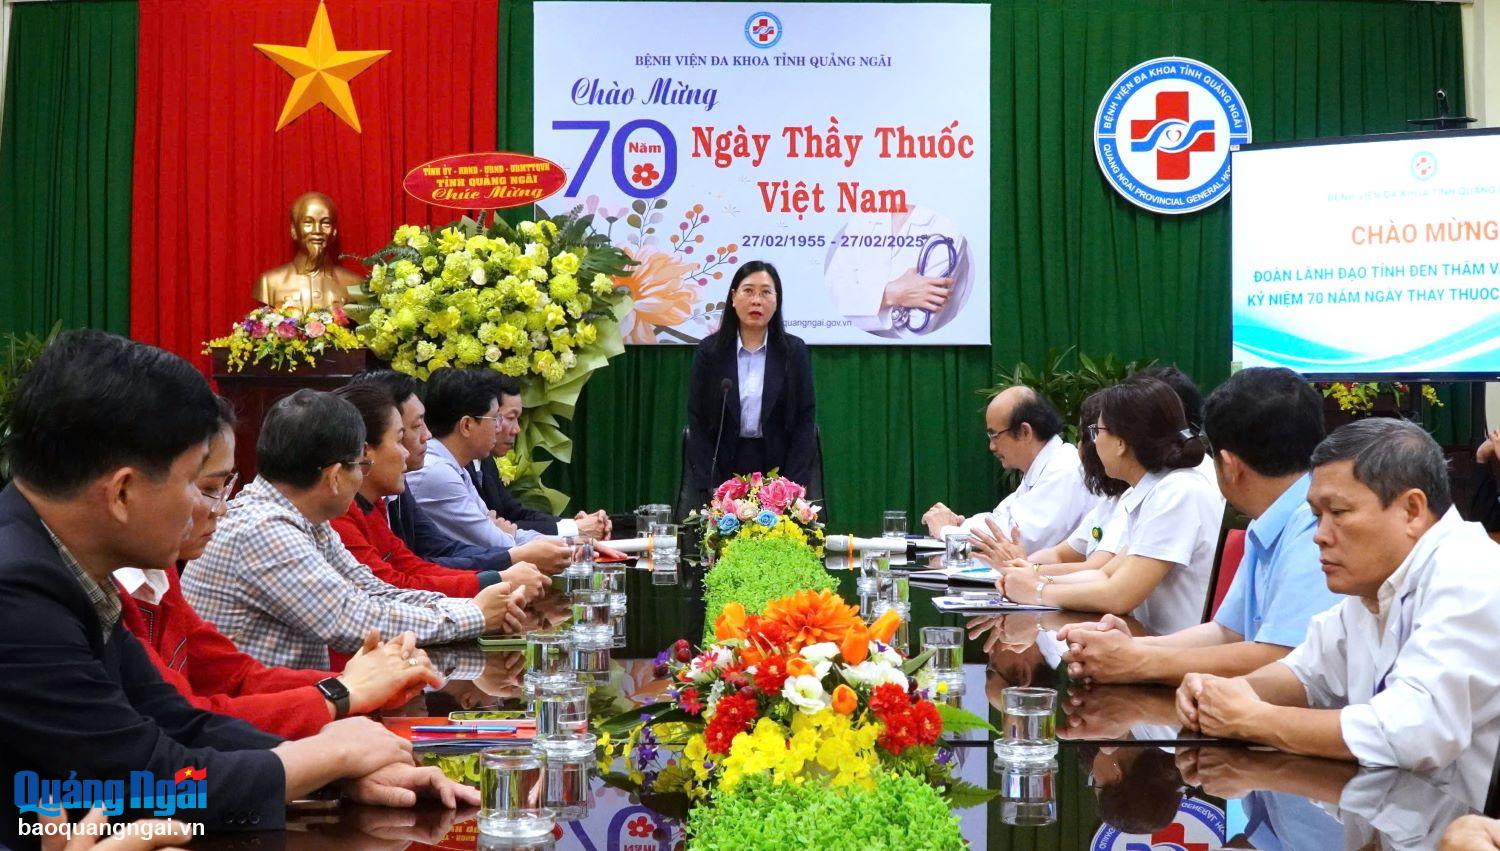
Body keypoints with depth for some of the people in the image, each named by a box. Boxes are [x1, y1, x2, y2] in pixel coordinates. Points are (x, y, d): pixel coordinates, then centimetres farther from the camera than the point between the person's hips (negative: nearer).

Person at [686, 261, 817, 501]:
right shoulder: (708, 351, 2)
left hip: (777, 470, 0)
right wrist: (709, 487, -9)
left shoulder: (795, 351, 2)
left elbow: (804, 420, 0)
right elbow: (697, 422, 1)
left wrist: (791, 486, -10)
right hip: (723, 470, 0)